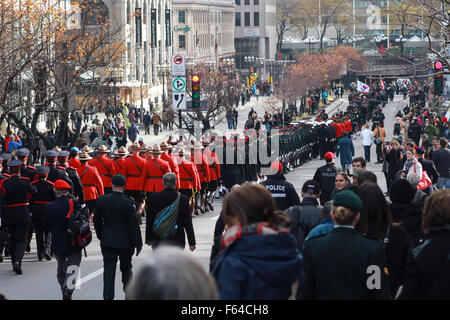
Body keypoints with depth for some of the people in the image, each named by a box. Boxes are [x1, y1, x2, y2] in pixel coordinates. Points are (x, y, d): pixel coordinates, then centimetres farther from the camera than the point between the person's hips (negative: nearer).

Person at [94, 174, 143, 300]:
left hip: (107, 242, 1)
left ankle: (108, 296, -3)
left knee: (109, 270, 3)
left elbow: (97, 221, 5)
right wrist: (138, 243, -5)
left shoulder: (102, 200, -5)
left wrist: (101, 236, 18)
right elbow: (134, 224, -12)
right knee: (126, 268, 14)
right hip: (125, 242, -1)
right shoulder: (128, 202, -13)